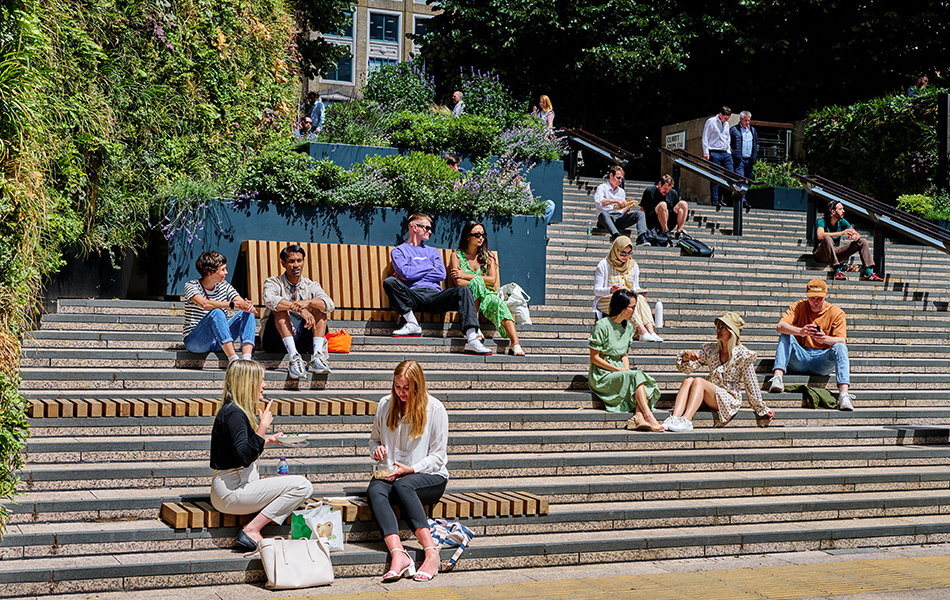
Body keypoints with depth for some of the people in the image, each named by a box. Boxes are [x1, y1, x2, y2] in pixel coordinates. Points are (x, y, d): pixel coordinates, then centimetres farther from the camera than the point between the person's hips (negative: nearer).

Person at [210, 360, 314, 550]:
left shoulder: (237, 411, 15)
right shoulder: (233, 414, -17)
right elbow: (243, 457, -27)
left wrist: (267, 440, 19)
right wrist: (263, 427, -23)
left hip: (237, 485, 11)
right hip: (231, 490, -11)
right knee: (302, 486, -16)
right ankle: (251, 531, -14)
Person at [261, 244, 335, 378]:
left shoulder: (311, 286, 10)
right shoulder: (273, 282, 2)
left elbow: (330, 305, -12)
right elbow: (269, 299, -24)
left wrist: (308, 302, -33)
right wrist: (299, 309, -36)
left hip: (302, 341, 2)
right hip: (276, 340, -2)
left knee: (317, 305, -13)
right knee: (280, 308, -25)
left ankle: (318, 356, -33)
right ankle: (294, 357, -44)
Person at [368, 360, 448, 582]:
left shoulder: (435, 409, -3)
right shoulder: (385, 405, 10)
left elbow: (437, 456, -3)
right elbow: (374, 439, 23)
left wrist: (410, 469, -18)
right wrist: (376, 450, -2)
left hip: (429, 476, -3)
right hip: (390, 473, 4)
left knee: (402, 485, -39)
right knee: (374, 491, -33)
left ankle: (431, 551, -39)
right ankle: (398, 554, -50)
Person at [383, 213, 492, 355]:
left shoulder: (433, 251, 29)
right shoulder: (399, 251, 16)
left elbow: (442, 274, 9)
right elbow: (406, 273, -5)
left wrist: (415, 273, 2)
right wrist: (429, 268, 7)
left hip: (434, 294, 3)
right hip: (413, 294, -3)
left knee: (464, 290, -26)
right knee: (389, 282, -32)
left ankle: (472, 339, -41)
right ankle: (412, 325, -27)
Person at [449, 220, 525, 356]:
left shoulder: (487, 257, 18)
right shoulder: (457, 256, 9)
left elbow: (493, 279, 0)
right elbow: (459, 282, -6)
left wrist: (467, 275, -4)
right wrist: (478, 280, -11)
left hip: (486, 296, 2)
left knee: (496, 300, -35)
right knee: (476, 281, -35)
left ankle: (515, 343, -53)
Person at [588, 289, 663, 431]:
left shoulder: (628, 328, 12)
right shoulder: (602, 326, -11)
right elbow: (594, 358, -11)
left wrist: (627, 369, -6)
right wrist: (619, 370, -15)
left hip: (620, 372, 7)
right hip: (602, 375, -7)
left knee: (648, 382, -21)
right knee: (636, 376, -30)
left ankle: (638, 416, -39)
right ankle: (649, 417, -36)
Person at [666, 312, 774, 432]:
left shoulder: (743, 355, -5)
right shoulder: (710, 349, 8)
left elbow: (751, 385, 1)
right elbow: (687, 368, 5)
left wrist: (761, 409, 7)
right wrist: (687, 356, -18)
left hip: (729, 399, -4)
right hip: (708, 397, 5)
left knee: (698, 381, -30)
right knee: (688, 380, -27)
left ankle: (686, 420, -47)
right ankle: (674, 418, -46)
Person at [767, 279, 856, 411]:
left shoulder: (837, 313, 2)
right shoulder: (799, 307, 3)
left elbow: (842, 340, -10)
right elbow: (780, 327, -13)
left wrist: (825, 339, -34)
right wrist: (800, 331, -34)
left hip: (822, 360, -1)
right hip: (799, 359, 1)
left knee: (840, 347, -28)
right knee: (785, 336, -21)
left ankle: (844, 393, -44)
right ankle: (777, 377, -38)